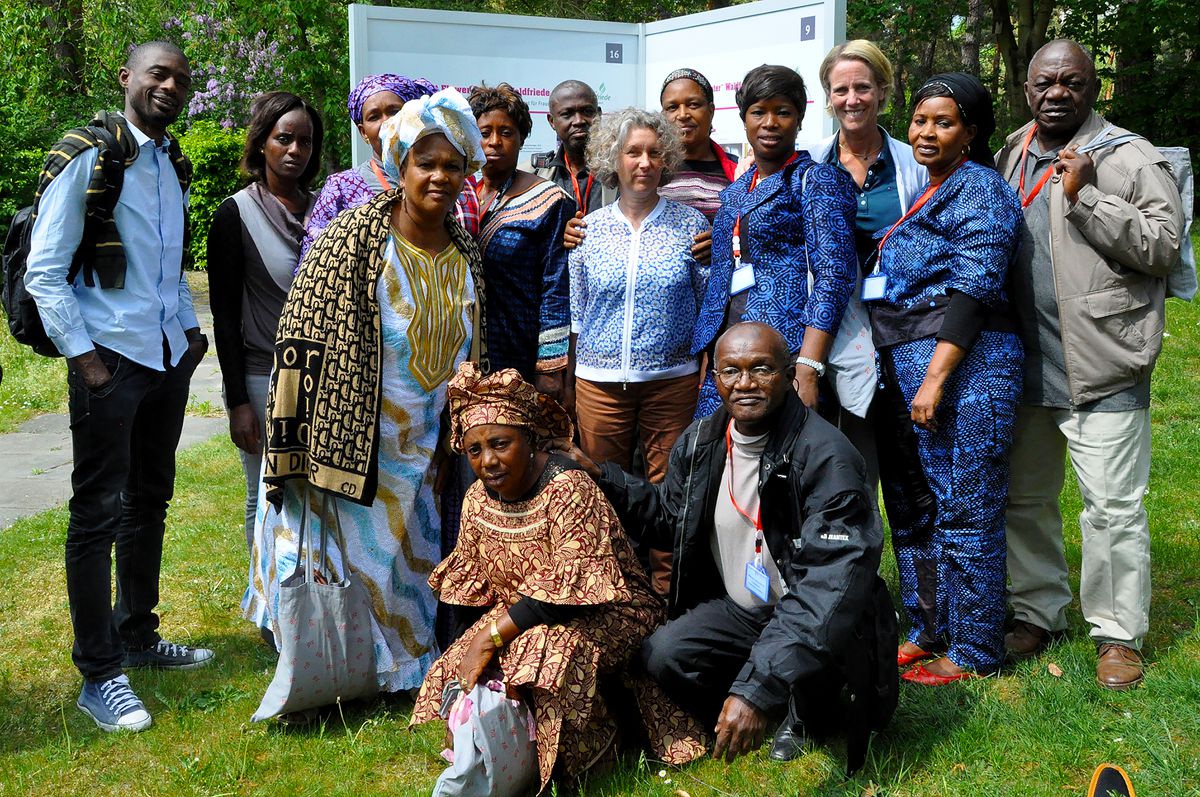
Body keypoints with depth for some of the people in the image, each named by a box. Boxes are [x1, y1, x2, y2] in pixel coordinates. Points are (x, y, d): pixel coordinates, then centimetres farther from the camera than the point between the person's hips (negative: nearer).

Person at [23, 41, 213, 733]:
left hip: (170, 360, 7)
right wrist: (83, 356, -14)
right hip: (111, 361, -7)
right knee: (98, 513, -3)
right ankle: (99, 674, 4)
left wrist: (191, 327, 11)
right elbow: (44, 272, -11)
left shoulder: (175, 167, 13)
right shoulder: (86, 159, -8)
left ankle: (137, 636, 30)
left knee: (149, 502, 16)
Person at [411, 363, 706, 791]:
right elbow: (473, 587, 8)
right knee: (455, 670, -12)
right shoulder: (478, 500, 0)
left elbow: (568, 592, -27)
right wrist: (474, 644, -7)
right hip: (519, 617, 7)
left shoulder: (568, 488, -24)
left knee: (548, 648, -35)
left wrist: (491, 637, -26)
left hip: (606, 614, -7)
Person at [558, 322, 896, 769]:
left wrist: (757, 689, -46)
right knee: (663, 656, -19)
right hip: (738, 609, 5)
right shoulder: (699, 443, -4)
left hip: (817, 618, -5)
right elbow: (669, 520, 15)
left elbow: (830, 586, -37)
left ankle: (808, 712, 1)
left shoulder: (826, 458, -27)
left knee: (802, 645, -37)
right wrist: (599, 478, -2)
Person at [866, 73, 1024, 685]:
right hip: (902, 367, 9)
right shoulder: (922, 191, 20)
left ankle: (972, 652, 7)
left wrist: (936, 378, -22)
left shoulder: (977, 187, -7)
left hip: (963, 364, -9)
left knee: (963, 511, -3)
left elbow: (972, 288, -16)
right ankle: (927, 633, 25)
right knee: (911, 505, 13)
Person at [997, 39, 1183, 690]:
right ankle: (1037, 613, 30)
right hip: (1026, 363, 6)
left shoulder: (1128, 157, -6)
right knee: (1025, 499, 15)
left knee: (1113, 508, -3)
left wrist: (1085, 197, -21)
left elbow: (1164, 245, -15)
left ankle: (1118, 636, 11)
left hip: (1102, 367, -6)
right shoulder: (1012, 156, 12)